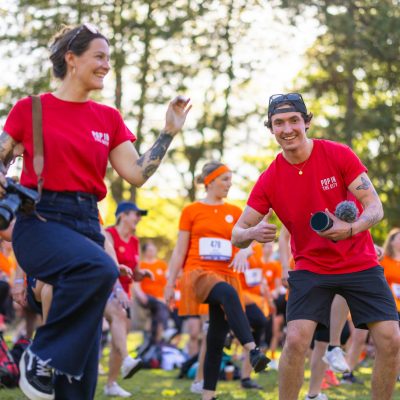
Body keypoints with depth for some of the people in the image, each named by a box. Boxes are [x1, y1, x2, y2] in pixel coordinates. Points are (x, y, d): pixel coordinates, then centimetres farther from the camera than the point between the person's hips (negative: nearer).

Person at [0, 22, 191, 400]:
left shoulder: (109, 119, 13)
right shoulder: (30, 108, 3)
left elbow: (137, 173, 8)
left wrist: (169, 132, 3)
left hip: (87, 224, 5)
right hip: (40, 220, -5)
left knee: (82, 354, 0)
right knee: (100, 268, -36)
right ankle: (42, 357, -21)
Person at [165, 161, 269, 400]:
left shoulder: (235, 212, 13)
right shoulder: (191, 211, 6)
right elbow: (179, 251, 7)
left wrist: (243, 252, -19)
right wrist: (170, 284, 4)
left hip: (226, 275, 4)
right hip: (199, 272, -4)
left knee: (217, 338, 2)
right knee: (229, 294, -36)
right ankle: (253, 351, -50)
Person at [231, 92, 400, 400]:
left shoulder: (339, 155, -11)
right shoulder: (269, 180, -7)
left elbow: (375, 207, -13)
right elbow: (237, 235, -5)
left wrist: (351, 229, -35)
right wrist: (252, 233, -31)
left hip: (361, 263, 0)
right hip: (311, 268, 0)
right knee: (296, 340, -19)